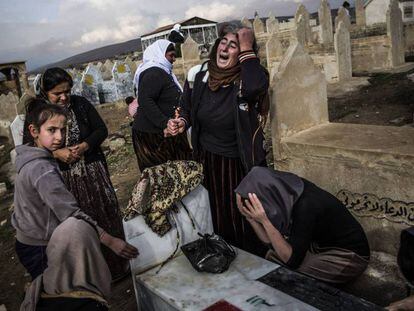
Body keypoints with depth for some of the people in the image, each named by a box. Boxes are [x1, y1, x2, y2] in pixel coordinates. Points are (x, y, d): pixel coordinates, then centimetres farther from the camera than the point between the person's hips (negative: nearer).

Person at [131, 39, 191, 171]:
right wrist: (164, 124, -30)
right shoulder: (153, 73, -15)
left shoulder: (162, 71, 17)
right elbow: (145, 101, -26)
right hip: (152, 135, -10)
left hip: (161, 132, 10)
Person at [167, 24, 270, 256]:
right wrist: (182, 123, -11)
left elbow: (257, 87, -44)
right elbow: (187, 109, 11)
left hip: (243, 164, -4)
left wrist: (247, 48, -31)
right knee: (219, 219, 21)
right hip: (210, 162, 4)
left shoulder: (247, 79, -17)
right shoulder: (198, 75, -4)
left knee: (248, 221, 12)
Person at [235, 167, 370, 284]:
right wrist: (249, 216, -20)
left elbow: (292, 260, -30)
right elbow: (270, 240, -4)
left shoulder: (306, 206, -33)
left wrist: (265, 221, -36)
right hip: (321, 245, 8)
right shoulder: (287, 195, -11)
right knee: (272, 256, 0)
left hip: (350, 256, -7)